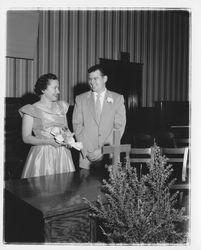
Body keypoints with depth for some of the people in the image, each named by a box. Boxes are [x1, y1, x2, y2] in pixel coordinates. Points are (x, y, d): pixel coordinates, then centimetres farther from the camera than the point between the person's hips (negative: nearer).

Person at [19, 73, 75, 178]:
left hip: (62, 154, 4)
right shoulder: (31, 110, -3)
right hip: (42, 154, -4)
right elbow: (26, 138, -5)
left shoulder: (61, 106, 11)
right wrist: (49, 141, -16)